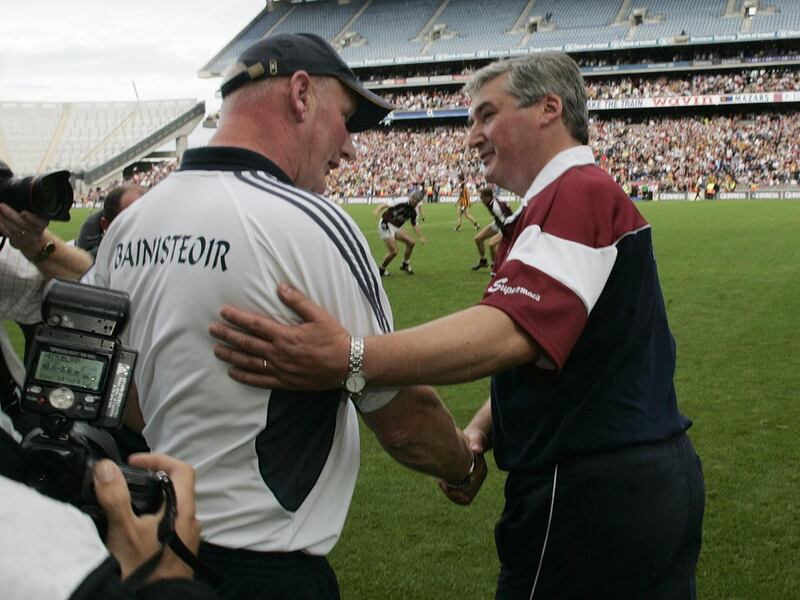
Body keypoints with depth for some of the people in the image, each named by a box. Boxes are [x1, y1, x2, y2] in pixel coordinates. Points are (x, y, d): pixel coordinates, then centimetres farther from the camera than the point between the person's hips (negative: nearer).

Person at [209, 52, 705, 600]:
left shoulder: (578, 194, -17)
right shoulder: (591, 193, 18)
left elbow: (512, 331, -34)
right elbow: (543, 348, 16)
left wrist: (350, 359, -44)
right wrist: (481, 429, 0)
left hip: (592, 491, -10)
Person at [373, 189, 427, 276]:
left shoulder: (415, 211, 4)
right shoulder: (402, 201, -19)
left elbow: (414, 225, 17)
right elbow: (387, 204, -26)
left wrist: (421, 237, 14)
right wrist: (378, 209, -44)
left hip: (396, 228, 8)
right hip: (386, 225, -8)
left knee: (411, 242, 3)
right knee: (393, 251, -14)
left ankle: (405, 264, 24)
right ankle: (381, 270, 9)